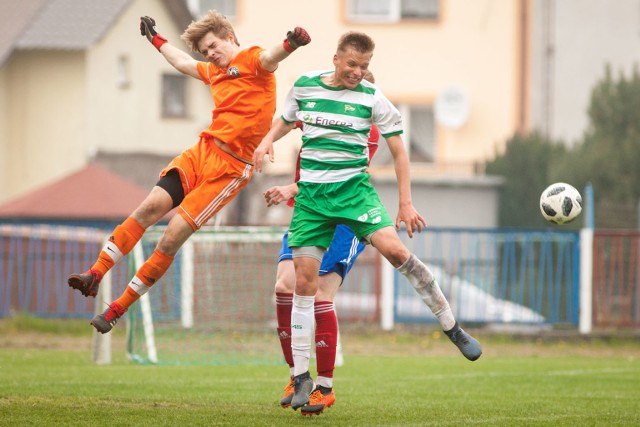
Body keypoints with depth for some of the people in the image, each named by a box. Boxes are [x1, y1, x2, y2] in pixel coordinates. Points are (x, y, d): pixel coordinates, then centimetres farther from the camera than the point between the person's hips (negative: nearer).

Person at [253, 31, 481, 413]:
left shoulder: (372, 99, -2)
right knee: (305, 279, -4)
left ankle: (452, 328, -11)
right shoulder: (304, 87, 5)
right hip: (311, 193, 2)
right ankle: (302, 377, 4)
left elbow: (399, 151, 5)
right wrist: (268, 141, 2)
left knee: (394, 248, -25)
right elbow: (286, 121, 25)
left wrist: (406, 204, 0)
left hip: (354, 187, -2)